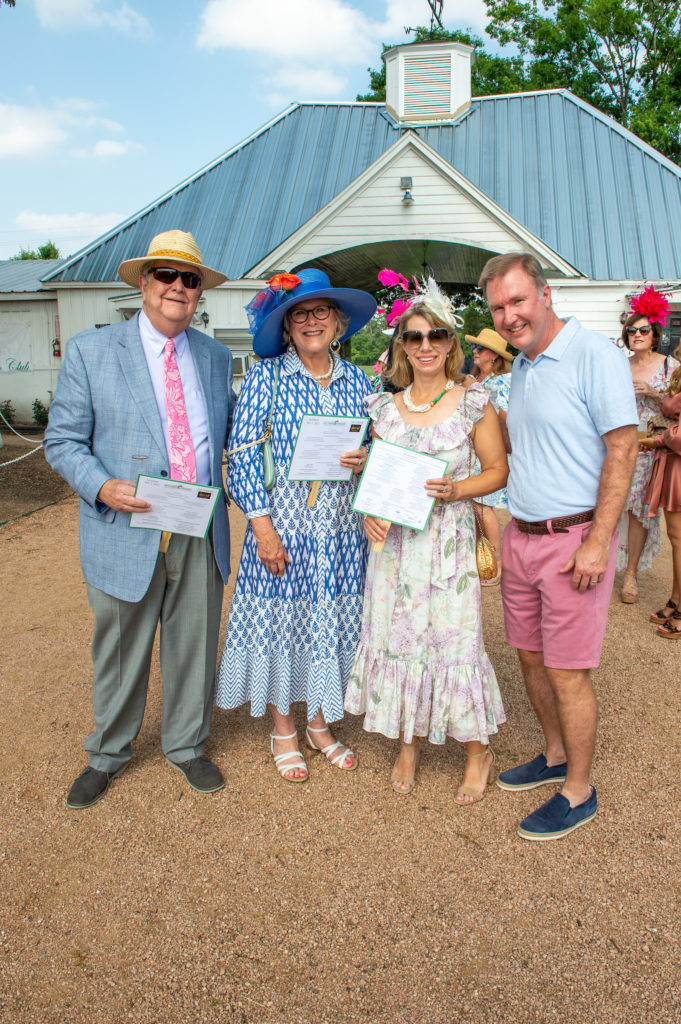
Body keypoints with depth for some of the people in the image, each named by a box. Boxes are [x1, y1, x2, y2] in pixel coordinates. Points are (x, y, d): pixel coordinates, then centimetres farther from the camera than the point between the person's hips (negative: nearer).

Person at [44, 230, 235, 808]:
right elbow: (63, 442, -3)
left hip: (202, 533, 3)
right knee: (121, 650, 13)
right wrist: (104, 487, -20)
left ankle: (186, 745, 38)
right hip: (126, 532, -3)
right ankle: (108, 754, 37)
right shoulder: (90, 351, -2)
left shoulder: (216, 356, 10)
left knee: (194, 645, 15)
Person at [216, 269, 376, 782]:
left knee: (332, 622, 11)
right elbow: (243, 455, -8)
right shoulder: (265, 378, -3)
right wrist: (262, 526, -14)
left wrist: (366, 459, -9)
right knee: (280, 621, 6)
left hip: (341, 529, 3)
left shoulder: (356, 380, 8)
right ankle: (284, 732, 27)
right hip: (283, 526, -3)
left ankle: (320, 724, 32)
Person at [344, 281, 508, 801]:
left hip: (449, 539, -3)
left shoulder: (474, 403, -2)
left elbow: (498, 469, 1)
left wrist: (456, 490, -16)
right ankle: (408, 745, 28)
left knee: (455, 638, -1)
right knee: (396, 636, 7)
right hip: (394, 541, 3)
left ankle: (479, 750, 22)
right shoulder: (386, 408, 7)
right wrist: (370, 510, -4)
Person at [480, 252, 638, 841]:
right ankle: (556, 756, 36)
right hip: (521, 537, 8)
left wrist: (597, 543, -19)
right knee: (532, 658, 16)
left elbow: (622, 449, -15)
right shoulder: (521, 367, 13)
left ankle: (579, 793, 19)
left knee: (567, 672, 1)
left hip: (574, 538, -7)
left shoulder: (595, 356, -12)